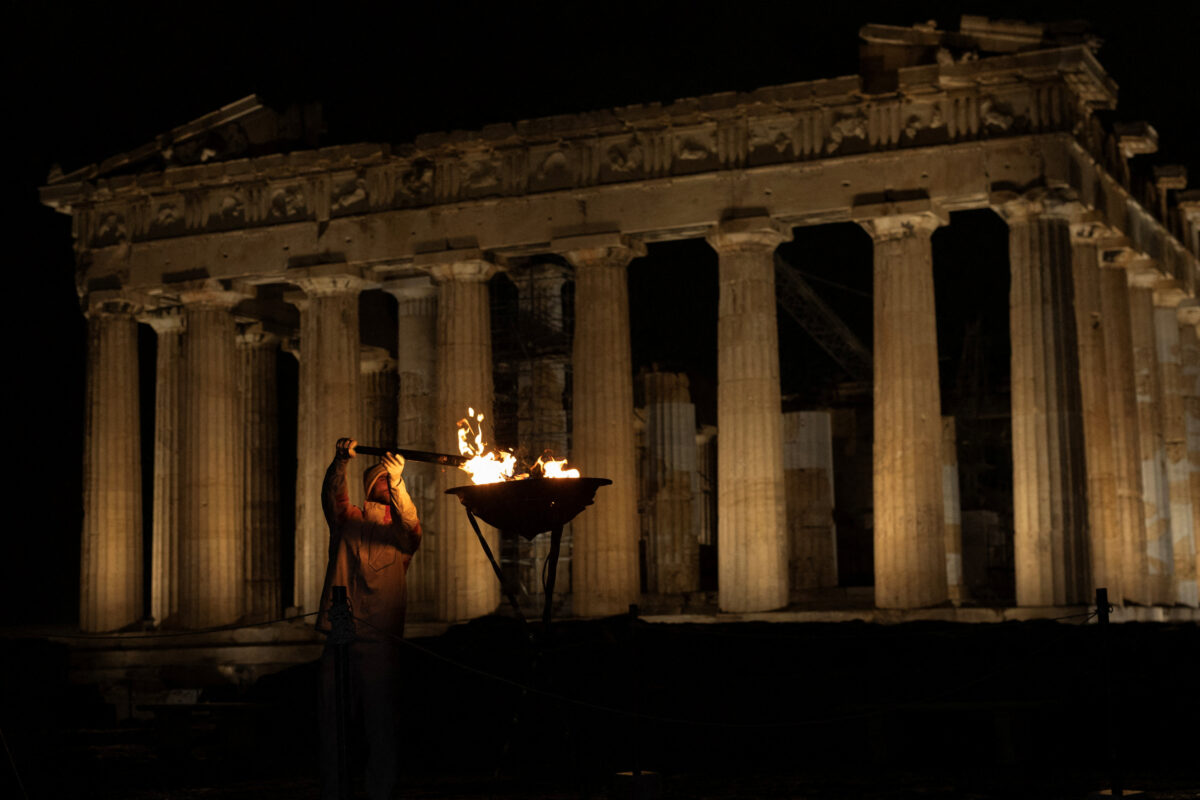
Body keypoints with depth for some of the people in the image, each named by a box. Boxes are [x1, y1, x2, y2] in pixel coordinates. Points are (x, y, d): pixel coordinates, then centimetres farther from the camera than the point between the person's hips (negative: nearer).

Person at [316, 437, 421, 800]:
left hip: (382, 643, 0)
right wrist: (341, 461, -27)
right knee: (333, 725, 2)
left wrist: (398, 483, -28)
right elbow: (333, 497, -8)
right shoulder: (347, 521, 11)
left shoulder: (401, 533, 10)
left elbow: (411, 527, -13)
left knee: (384, 726, -2)